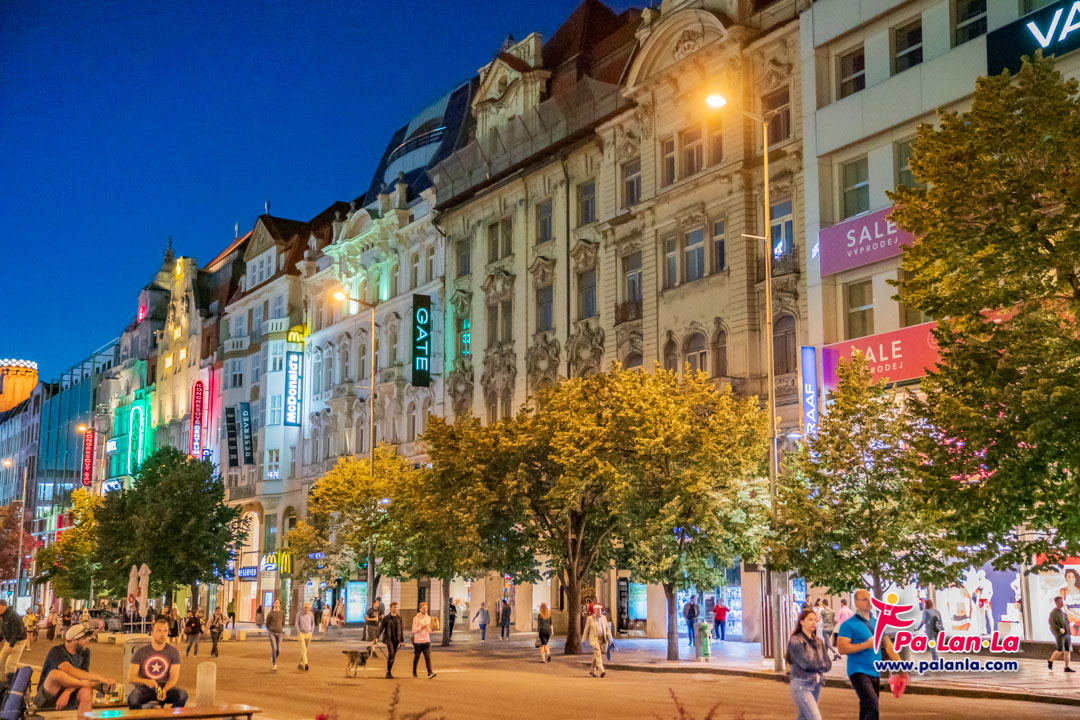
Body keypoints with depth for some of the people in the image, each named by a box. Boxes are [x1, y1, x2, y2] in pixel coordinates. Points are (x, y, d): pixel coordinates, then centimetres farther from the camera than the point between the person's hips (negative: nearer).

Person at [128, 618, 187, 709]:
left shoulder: (173, 652, 4)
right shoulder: (141, 652, 1)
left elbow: (173, 678, -2)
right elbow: (130, 678, -3)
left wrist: (164, 690, -23)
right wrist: (146, 681, -25)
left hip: (165, 687, 1)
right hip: (144, 688, -1)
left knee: (183, 694, -30)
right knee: (132, 699, -37)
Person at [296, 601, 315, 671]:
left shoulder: (311, 614, -2)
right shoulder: (299, 614, -10)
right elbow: (296, 624, -4)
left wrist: (311, 632, 0)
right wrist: (298, 633, -11)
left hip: (308, 634, 3)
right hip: (301, 634, -3)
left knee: (305, 650, 8)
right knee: (303, 649, -16)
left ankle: (300, 664, 21)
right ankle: (305, 664, -24)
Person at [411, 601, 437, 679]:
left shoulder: (428, 618, 11)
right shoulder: (416, 618, -7)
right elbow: (413, 630, -11)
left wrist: (429, 630, 1)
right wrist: (421, 627, -25)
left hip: (426, 641, 4)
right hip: (418, 641, -4)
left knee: (428, 657, -9)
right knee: (416, 657, 8)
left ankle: (429, 673, -16)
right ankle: (414, 672, 24)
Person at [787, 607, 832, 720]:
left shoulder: (819, 641, 9)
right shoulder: (795, 641, -9)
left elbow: (828, 665, 4)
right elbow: (806, 663, -15)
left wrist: (815, 664, -11)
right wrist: (821, 665, 0)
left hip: (816, 685, 6)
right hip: (801, 685, -6)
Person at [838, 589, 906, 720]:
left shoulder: (877, 623, 13)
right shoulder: (849, 625, -6)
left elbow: (888, 646, 14)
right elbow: (842, 648, -16)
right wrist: (866, 645, -20)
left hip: (875, 673, 7)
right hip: (859, 671, -7)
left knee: (867, 709, 12)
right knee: (871, 702, -25)